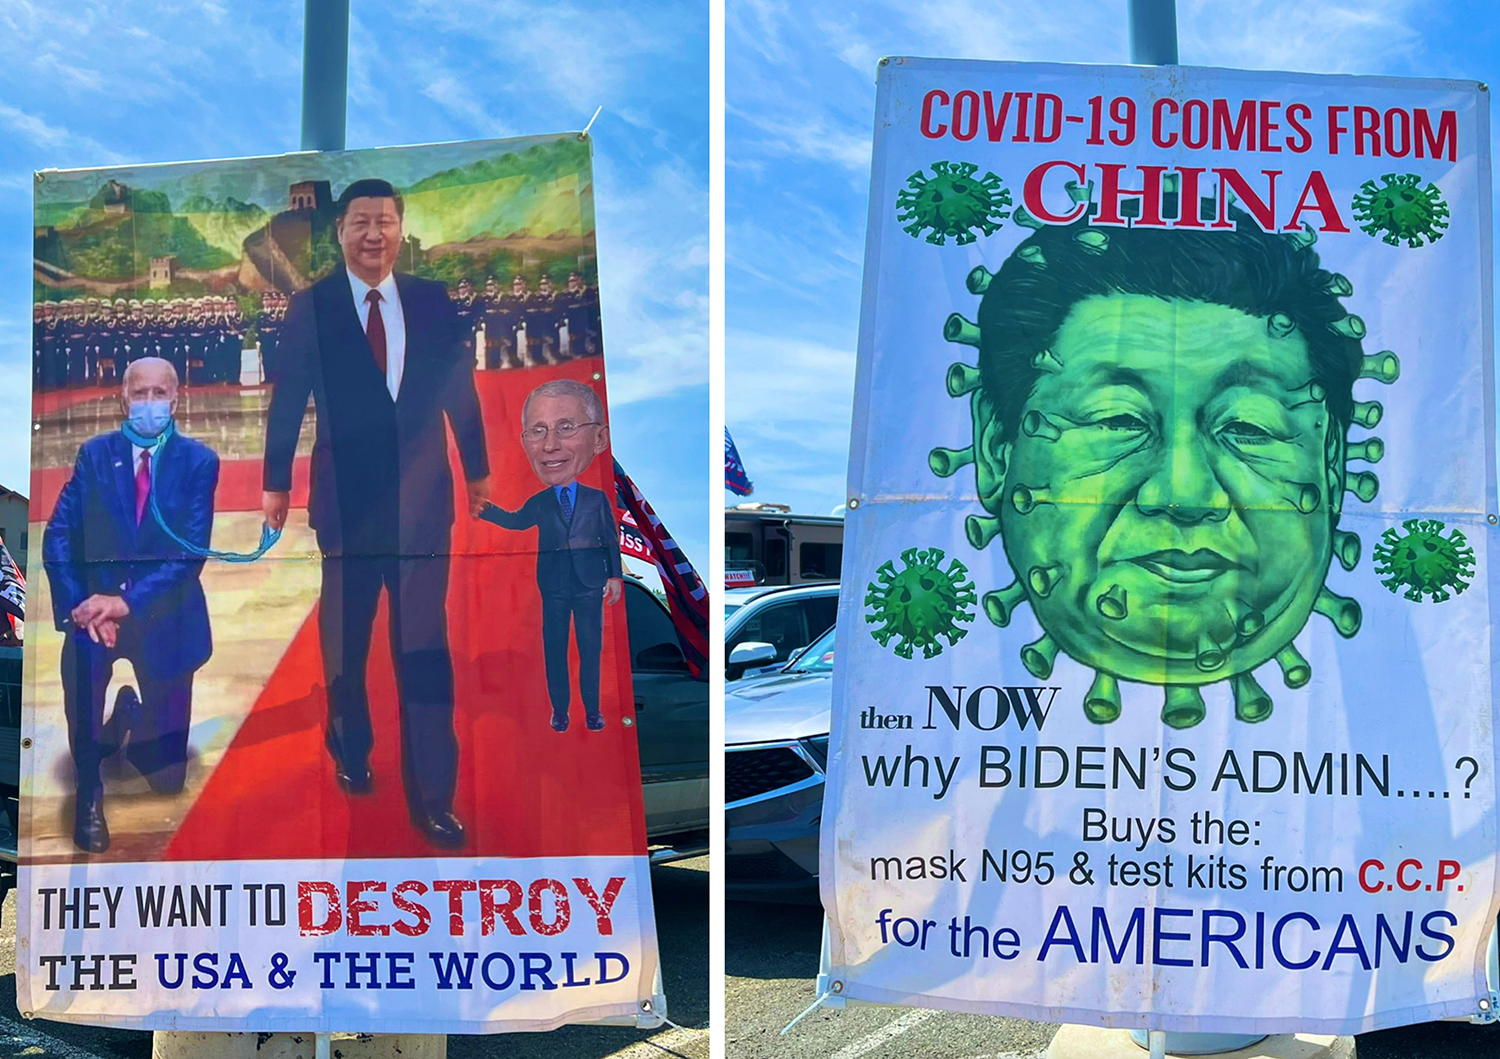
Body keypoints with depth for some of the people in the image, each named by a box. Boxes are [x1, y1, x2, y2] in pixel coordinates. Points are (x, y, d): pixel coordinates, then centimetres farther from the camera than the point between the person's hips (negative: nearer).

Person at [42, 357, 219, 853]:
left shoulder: (199, 461, -1)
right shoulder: (94, 453, 5)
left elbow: (191, 550, -10)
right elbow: (58, 536, -2)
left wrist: (129, 602, -22)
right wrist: (81, 606, -18)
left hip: (163, 617, -1)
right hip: (97, 607, 1)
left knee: (167, 777, 0)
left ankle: (135, 710, 37)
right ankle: (90, 793, -13)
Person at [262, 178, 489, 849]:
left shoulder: (433, 302, 2)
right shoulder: (311, 307, -2)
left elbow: (460, 389, 9)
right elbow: (288, 400, 1)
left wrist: (477, 467, 15)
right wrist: (276, 482, 2)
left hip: (422, 497, 1)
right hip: (347, 498, 0)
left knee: (424, 646, -1)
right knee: (345, 640, 16)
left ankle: (433, 796, 3)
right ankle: (350, 753, 37)